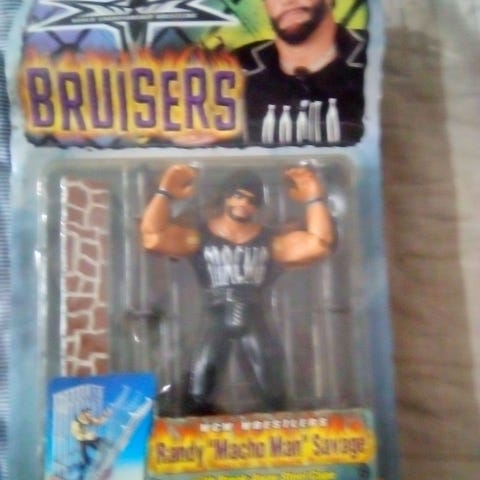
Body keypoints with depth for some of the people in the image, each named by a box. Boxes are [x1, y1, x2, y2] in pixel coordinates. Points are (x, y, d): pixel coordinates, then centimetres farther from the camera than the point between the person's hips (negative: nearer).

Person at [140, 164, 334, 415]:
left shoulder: (271, 242, 5)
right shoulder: (199, 237, 0)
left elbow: (319, 243, -6)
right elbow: (152, 237, -14)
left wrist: (314, 198, -10)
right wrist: (165, 192, -19)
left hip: (255, 325, 2)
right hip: (217, 325, -1)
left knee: (274, 398, 8)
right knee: (196, 399, -2)